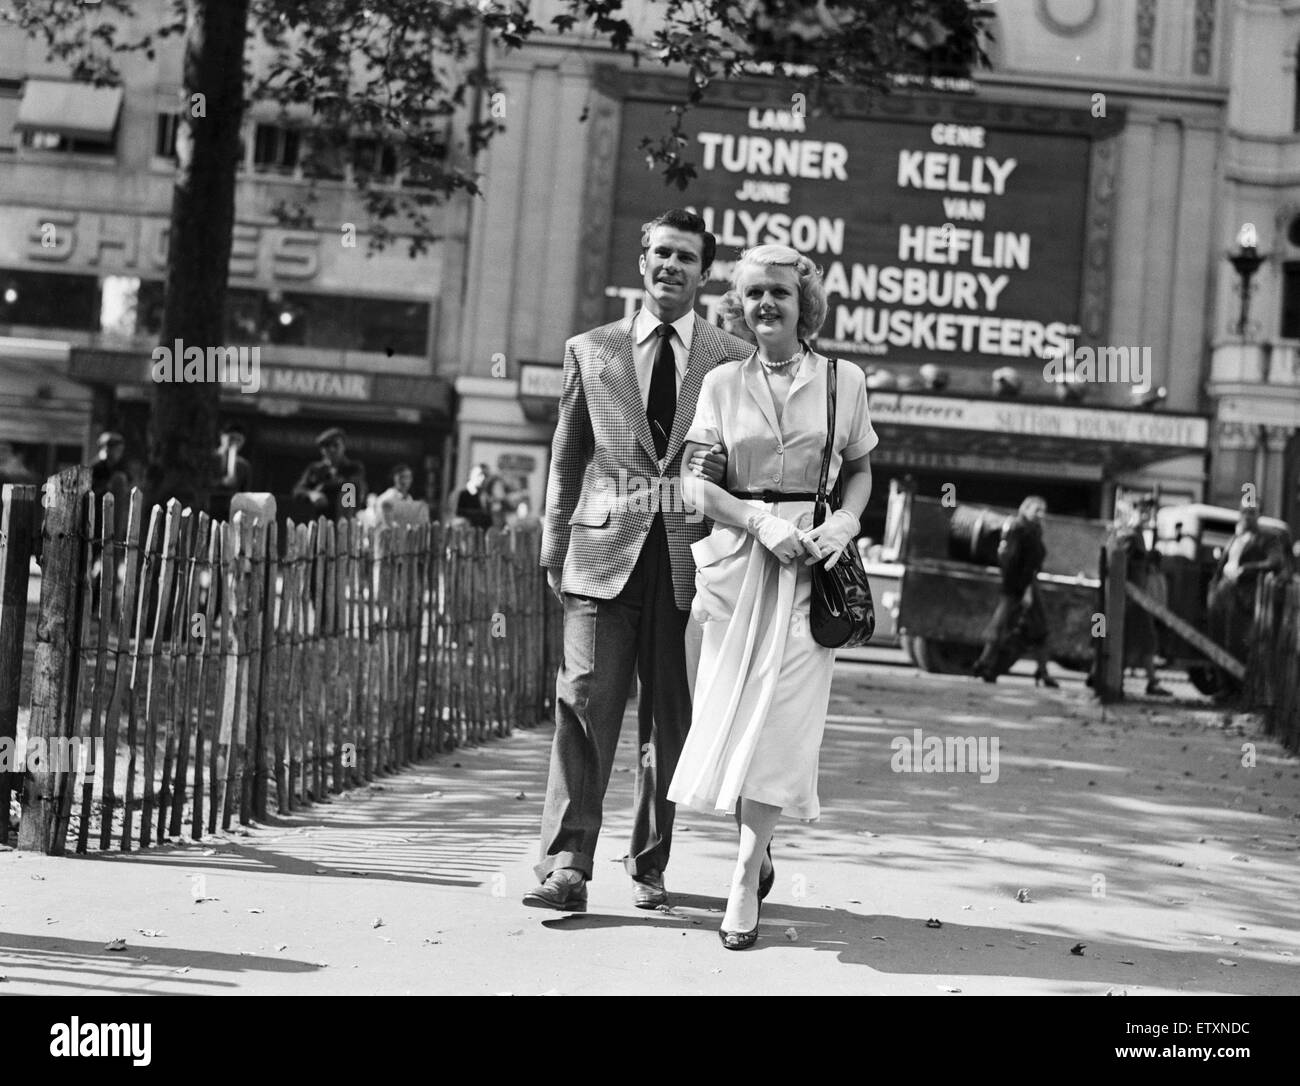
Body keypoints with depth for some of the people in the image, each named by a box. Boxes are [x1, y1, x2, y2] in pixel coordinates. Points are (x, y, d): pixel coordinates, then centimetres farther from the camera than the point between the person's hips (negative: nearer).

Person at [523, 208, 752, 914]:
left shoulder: (733, 359, 9)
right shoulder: (590, 351, 12)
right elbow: (566, 458, 14)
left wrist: (718, 470, -5)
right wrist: (555, 550, 10)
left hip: (690, 557, 0)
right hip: (604, 549, 0)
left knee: (672, 717, 5)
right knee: (583, 702, -9)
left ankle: (648, 867, 16)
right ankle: (567, 868, -10)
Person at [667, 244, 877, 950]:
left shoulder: (843, 380, 5)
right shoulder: (723, 382, 5)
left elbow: (860, 469, 15)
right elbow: (694, 481, 0)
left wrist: (846, 521, -5)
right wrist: (763, 523, -14)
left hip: (810, 567, -1)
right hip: (738, 556, 1)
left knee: (780, 713, -8)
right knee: (732, 706, 3)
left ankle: (745, 882, -5)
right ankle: (758, 848, 27)